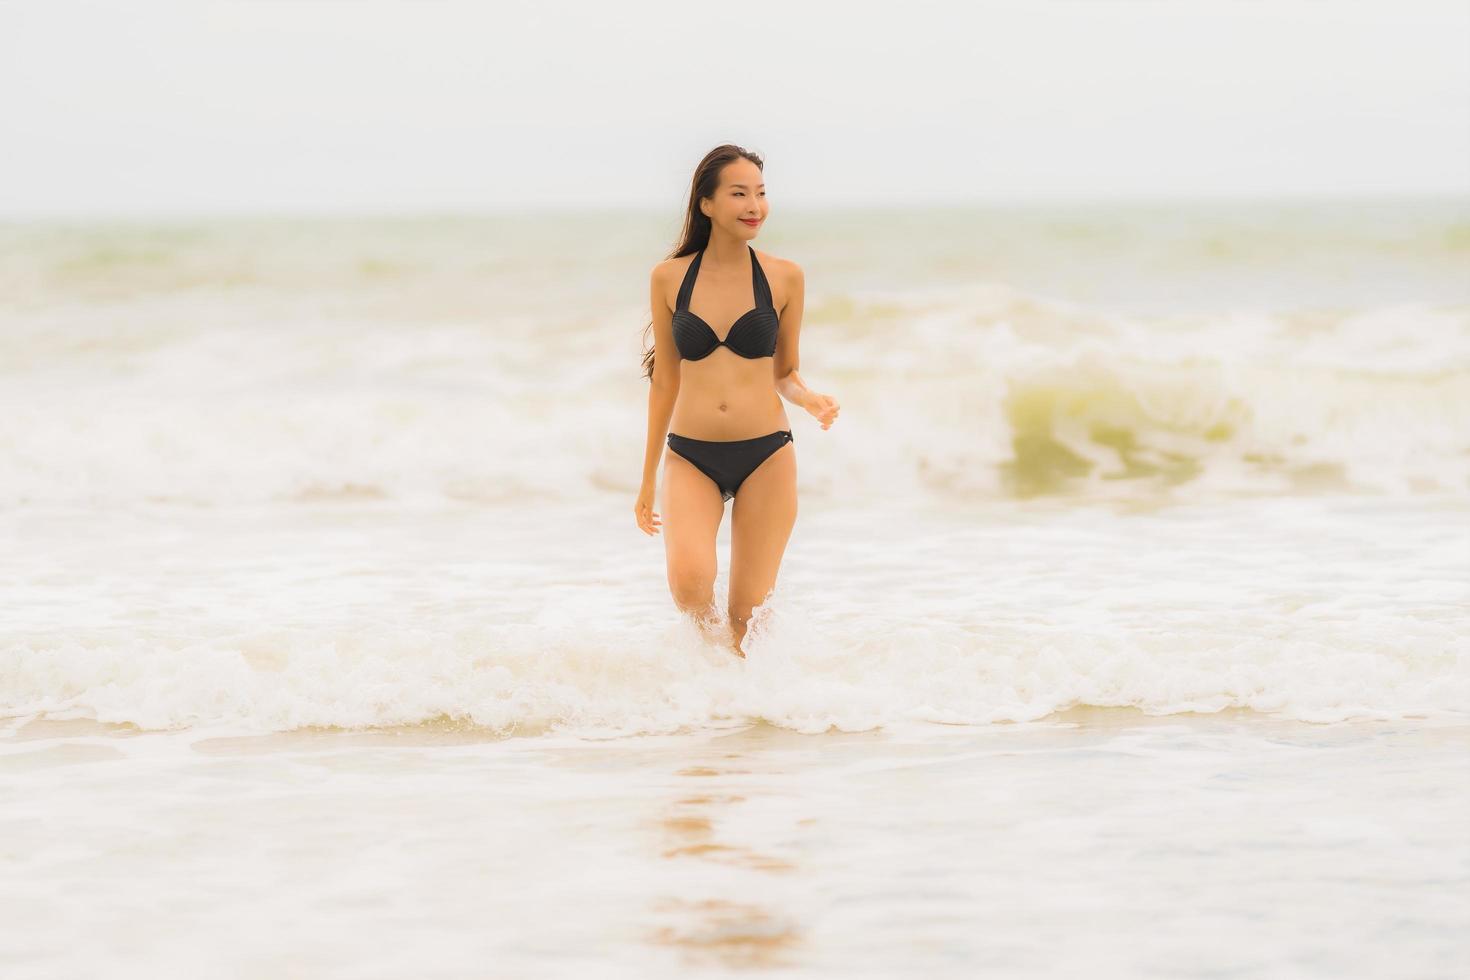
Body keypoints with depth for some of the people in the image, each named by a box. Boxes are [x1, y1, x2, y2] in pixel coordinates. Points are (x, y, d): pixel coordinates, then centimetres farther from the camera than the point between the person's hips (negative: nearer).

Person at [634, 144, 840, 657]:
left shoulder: (784, 278, 1)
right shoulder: (669, 278, 2)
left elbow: (785, 373, 11)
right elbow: (664, 381, 10)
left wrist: (811, 400, -13)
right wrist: (647, 479, 14)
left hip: (765, 456, 0)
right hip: (691, 458, 0)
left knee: (749, 614, 1)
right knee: (690, 583, -23)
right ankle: (711, 640, 9)